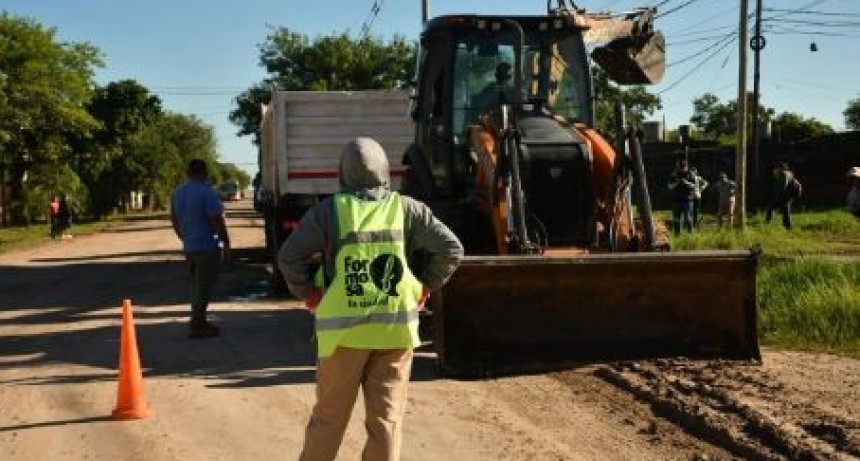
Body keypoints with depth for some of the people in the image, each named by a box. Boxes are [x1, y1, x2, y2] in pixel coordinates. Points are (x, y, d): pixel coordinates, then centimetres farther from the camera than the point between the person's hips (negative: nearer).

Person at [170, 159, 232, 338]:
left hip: (189, 247, 8)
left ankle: (199, 322, 22)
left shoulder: (177, 193, 10)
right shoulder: (206, 192, -15)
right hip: (207, 246, -8)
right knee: (204, 287, -4)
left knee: (197, 285, 17)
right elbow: (217, 220, -18)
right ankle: (197, 325, -4)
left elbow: (174, 220, 18)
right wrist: (226, 244, -12)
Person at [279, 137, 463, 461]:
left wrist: (309, 295, 3)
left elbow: (289, 256, -8)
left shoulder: (330, 210, -3)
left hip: (345, 327, -1)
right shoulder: (406, 209, 2)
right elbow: (451, 249, 1)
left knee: (329, 416, 12)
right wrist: (424, 288, 8)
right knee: (386, 417, 9)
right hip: (395, 328, 1)